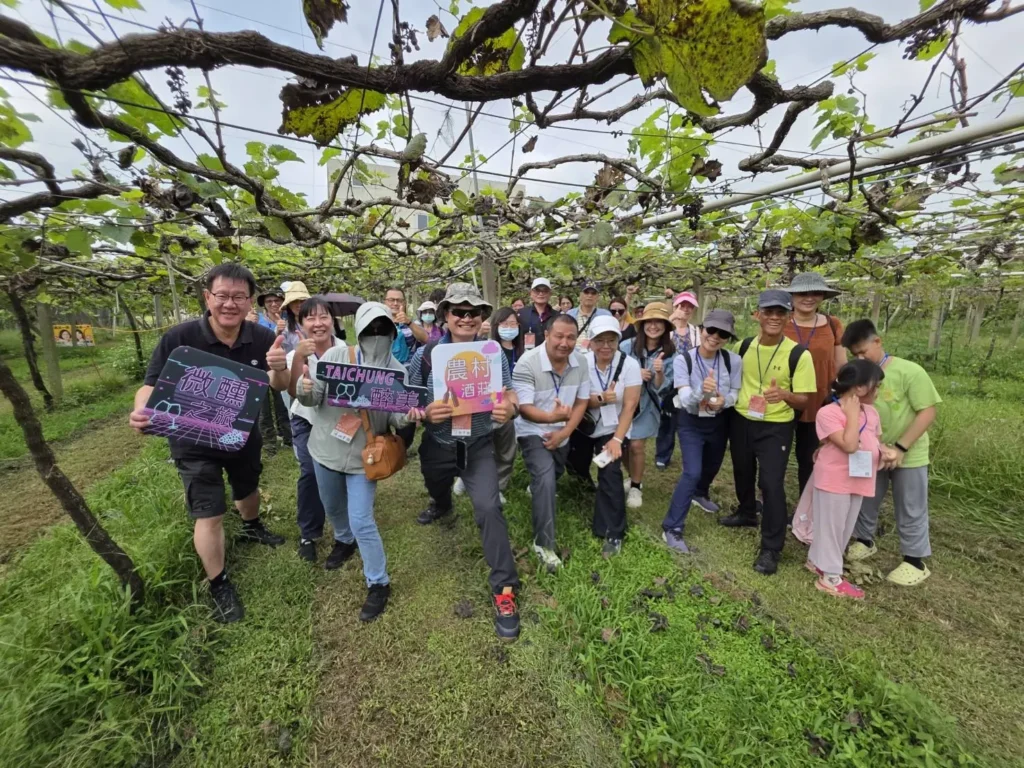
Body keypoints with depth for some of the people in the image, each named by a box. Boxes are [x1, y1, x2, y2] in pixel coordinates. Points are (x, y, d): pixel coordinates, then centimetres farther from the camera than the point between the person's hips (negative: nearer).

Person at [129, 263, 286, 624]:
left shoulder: (263, 339, -17)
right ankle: (219, 586, 23)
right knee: (209, 515, 2)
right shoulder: (179, 338, -24)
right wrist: (141, 413, -37)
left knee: (248, 489, 27)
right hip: (195, 444, -3)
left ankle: (251, 528, 59)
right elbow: (153, 384, -15)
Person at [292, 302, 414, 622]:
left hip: (364, 455, -2)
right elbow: (314, 399, -8)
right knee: (333, 507, 25)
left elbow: (394, 418, -10)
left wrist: (406, 417, -33)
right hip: (327, 449, 3)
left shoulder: (397, 371, -12)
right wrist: (305, 389, -32)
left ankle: (378, 584, 18)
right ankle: (344, 540, 59)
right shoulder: (335, 356, -12)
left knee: (361, 521, -3)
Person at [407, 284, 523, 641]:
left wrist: (509, 410, -34)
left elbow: (510, 398, -10)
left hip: (479, 446, -2)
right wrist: (426, 413, -30)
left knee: (488, 507, -17)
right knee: (436, 491, 29)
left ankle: (504, 588, 3)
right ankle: (442, 506, 70)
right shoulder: (425, 355, -13)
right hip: (438, 445, 2)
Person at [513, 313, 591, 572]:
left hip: (562, 433, 6)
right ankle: (544, 543, -10)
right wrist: (552, 417, -47)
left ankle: (537, 488, 65)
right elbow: (524, 408, -29)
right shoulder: (527, 363, -28)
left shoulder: (581, 363, -12)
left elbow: (582, 402, -6)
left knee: (555, 474, 29)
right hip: (533, 431, -6)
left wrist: (563, 432, -17)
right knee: (546, 478, -24)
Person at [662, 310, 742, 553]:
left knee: (712, 467, 25)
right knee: (692, 472, -15)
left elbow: (736, 392, -5)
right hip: (691, 423, -4)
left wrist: (724, 401, -27)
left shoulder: (733, 360, -15)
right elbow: (685, 401, -26)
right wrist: (702, 390, -47)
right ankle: (671, 528, -2)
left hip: (719, 422, 4)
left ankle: (700, 494, 60)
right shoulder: (683, 359, -22)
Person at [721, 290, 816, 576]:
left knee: (771, 483, -6)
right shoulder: (744, 346, -3)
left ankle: (771, 548, 11)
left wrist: (784, 394, -32)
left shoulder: (799, 354, -14)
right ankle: (746, 513, 48)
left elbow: (804, 400, -12)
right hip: (741, 421, 5)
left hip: (776, 427, -4)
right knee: (742, 473, 21)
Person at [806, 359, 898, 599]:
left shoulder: (871, 412, 6)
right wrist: (852, 414, -22)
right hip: (834, 480, -8)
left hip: (859, 480, 8)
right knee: (831, 526, 5)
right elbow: (849, 445, -26)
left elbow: (875, 441, 16)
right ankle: (831, 576, 18)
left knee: (846, 527, 18)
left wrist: (885, 452, -5)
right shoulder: (828, 412, -20)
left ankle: (818, 561, 35)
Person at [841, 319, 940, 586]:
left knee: (910, 511, 10)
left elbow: (928, 412, -16)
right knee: (864, 501, 17)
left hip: (909, 455, -4)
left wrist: (901, 447, -22)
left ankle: (915, 561, 26)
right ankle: (864, 541, 37)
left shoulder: (909, 372, -17)